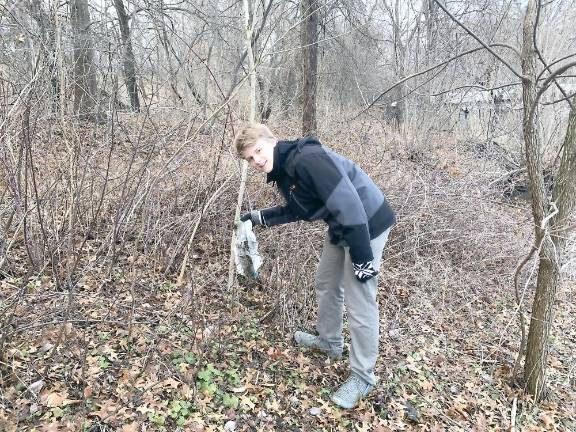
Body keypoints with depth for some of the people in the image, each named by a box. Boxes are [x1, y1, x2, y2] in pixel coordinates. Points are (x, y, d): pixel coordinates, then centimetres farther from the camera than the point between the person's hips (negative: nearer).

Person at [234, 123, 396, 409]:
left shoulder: (307, 159, -26)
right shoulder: (282, 171, 5)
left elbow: (348, 202, -30)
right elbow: (296, 210, 23)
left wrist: (362, 257, -27)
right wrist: (261, 217, 19)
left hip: (366, 225, -10)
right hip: (339, 228, 10)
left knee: (359, 304, -3)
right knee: (326, 284, 22)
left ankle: (362, 376, 16)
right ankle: (329, 341, 45)